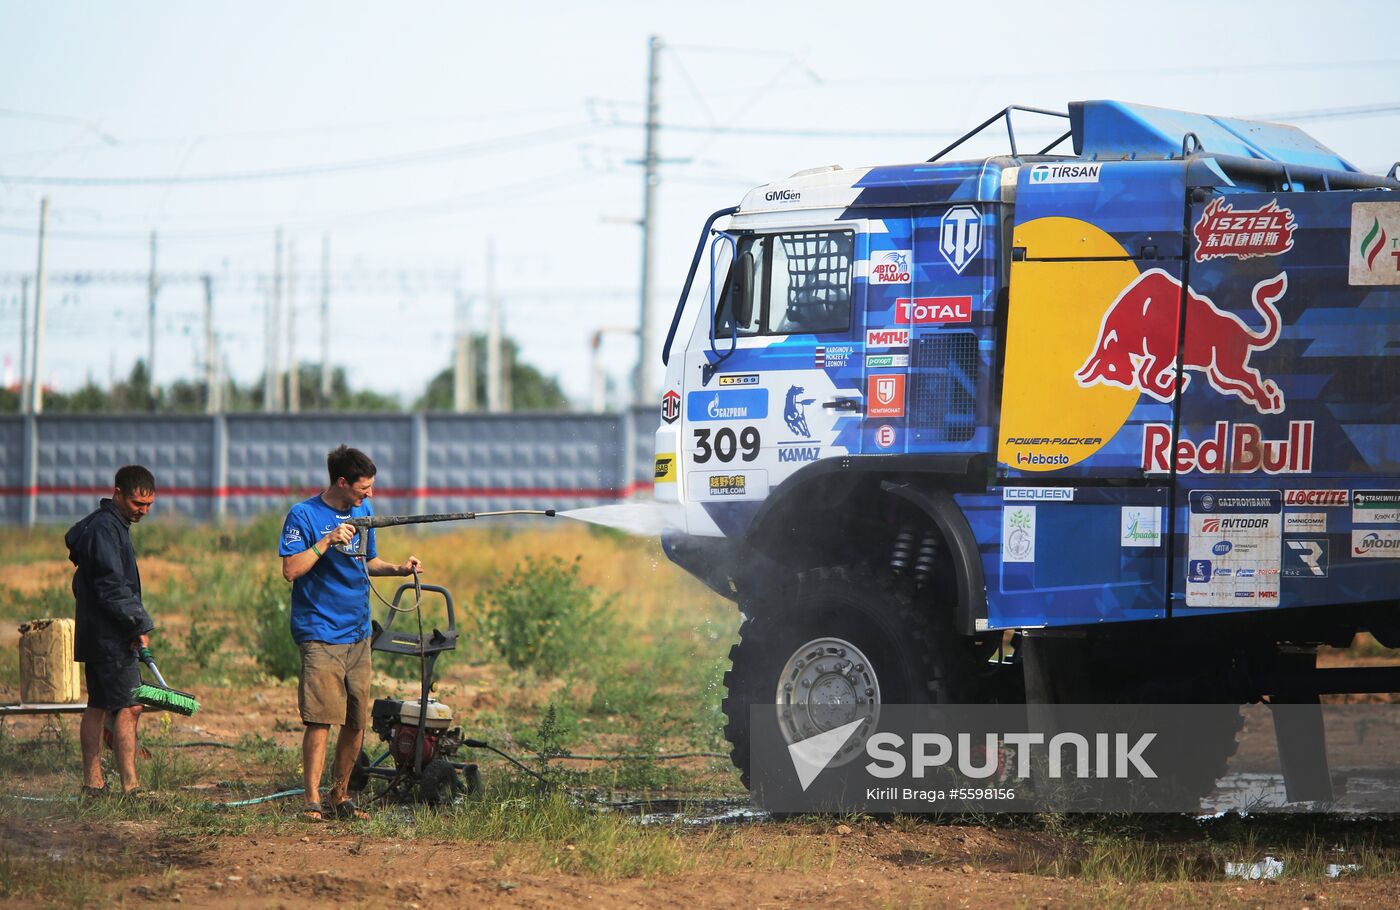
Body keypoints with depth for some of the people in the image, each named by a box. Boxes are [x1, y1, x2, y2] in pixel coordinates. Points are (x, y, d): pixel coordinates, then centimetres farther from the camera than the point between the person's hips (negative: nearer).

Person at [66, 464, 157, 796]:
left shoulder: (111, 525, 18)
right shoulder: (104, 529, -15)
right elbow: (112, 587, -21)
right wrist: (139, 624, -18)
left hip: (95, 635, 11)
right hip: (110, 638, -11)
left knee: (98, 706, 12)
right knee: (129, 706, -13)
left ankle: (92, 783, 15)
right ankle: (130, 787, -18)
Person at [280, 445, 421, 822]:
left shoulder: (363, 511, 12)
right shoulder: (303, 516, -8)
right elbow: (291, 570, -16)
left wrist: (398, 569, 6)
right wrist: (327, 541, -22)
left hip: (358, 632, 7)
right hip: (320, 632, -7)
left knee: (357, 722, 7)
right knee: (321, 719, -12)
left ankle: (340, 795, 19)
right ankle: (312, 800, -10)